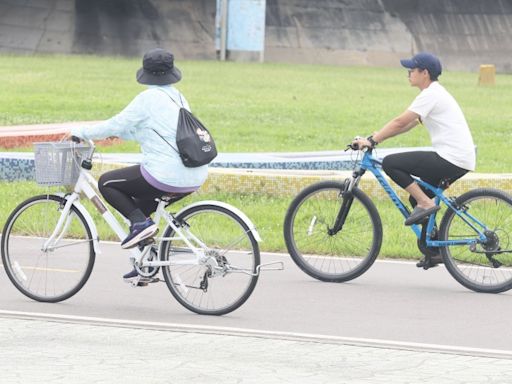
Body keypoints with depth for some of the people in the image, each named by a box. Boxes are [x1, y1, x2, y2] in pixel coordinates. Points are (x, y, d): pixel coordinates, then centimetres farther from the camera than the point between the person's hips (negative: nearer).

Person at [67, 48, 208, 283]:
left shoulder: (149, 98, -8)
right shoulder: (178, 97, 15)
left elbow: (117, 125, -7)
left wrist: (80, 133, 4)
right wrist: (114, 132, 29)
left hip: (166, 176, -8)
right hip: (196, 178, 8)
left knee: (106, 183, 7)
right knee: (141, 204, 29)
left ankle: (140, 223, -7)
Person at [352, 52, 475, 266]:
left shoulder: (431, 95, -11)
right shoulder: (435, 93, 21)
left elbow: (400, 122, -15)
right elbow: (408, 124, 24)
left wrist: (372, 141, -11)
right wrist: (376, 137, 18)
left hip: (451, 160, -10)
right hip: (461, 160, 10)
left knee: (390, 164, -10)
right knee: (417, 197, 20)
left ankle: (425, 204, -9)